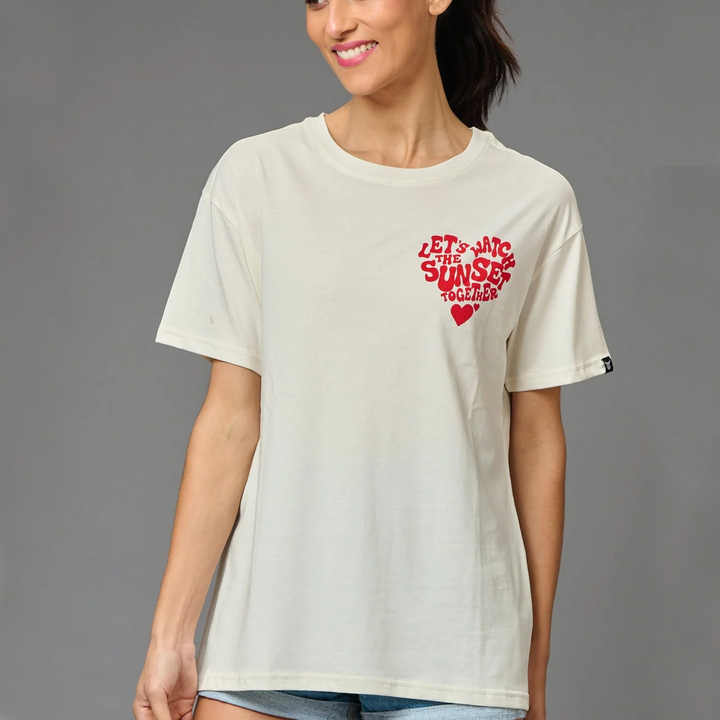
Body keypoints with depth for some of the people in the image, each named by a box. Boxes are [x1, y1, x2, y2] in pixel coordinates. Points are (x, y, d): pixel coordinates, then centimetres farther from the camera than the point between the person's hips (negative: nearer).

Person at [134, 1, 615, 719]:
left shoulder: (535, 201, 1)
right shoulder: (257, 175, 1)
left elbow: (535, 437, 5)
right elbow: (230, 419, 0)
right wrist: (170, 634, -5)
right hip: (275, 628, 0)